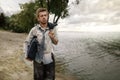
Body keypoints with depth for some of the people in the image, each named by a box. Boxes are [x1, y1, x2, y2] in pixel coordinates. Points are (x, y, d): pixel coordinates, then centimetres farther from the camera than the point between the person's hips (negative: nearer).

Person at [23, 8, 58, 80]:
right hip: (38, 59, -1)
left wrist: (52, 37, -16)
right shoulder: (34, 30, -8)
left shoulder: (53, 28, -4)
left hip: (49, 58, 1)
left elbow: (56, 43, 5)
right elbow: (27, 42, 4)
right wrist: (27, 55, -1)